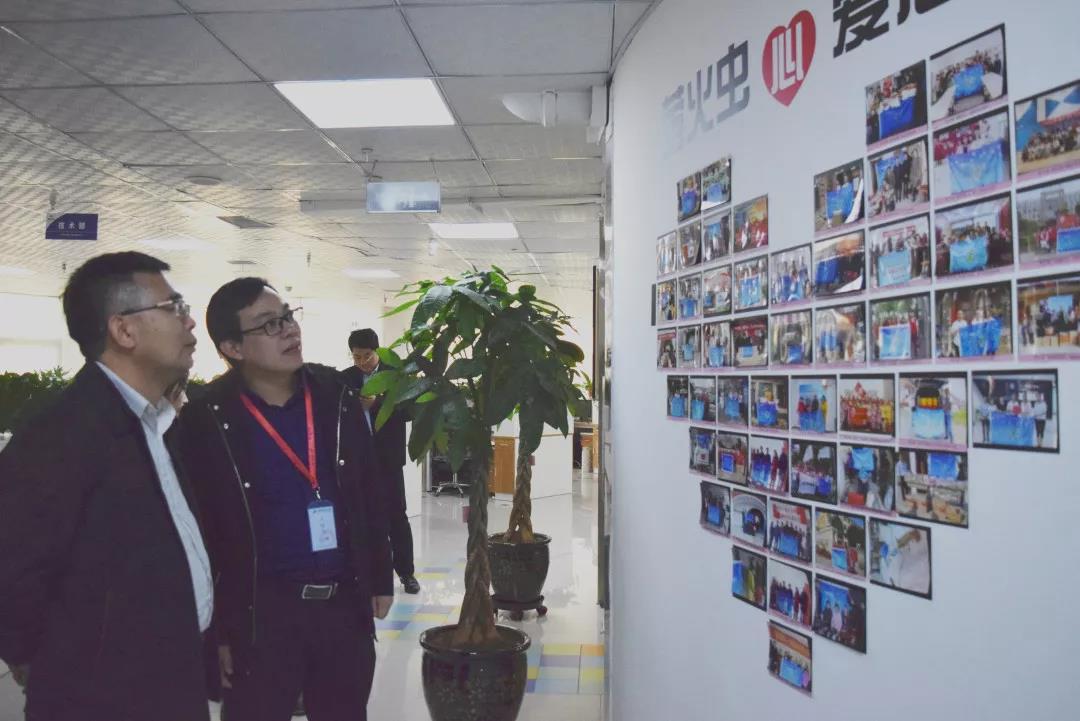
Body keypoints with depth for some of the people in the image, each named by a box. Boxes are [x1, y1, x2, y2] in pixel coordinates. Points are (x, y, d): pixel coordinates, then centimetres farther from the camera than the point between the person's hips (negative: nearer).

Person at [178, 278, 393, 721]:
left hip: (345, 603, 4)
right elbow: (199, 531, -7)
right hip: (259, 612, -3)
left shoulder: (336, 393, 1)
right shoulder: (205, 420, -11)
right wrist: (216, 628, -5)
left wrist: (379, 578, 9)